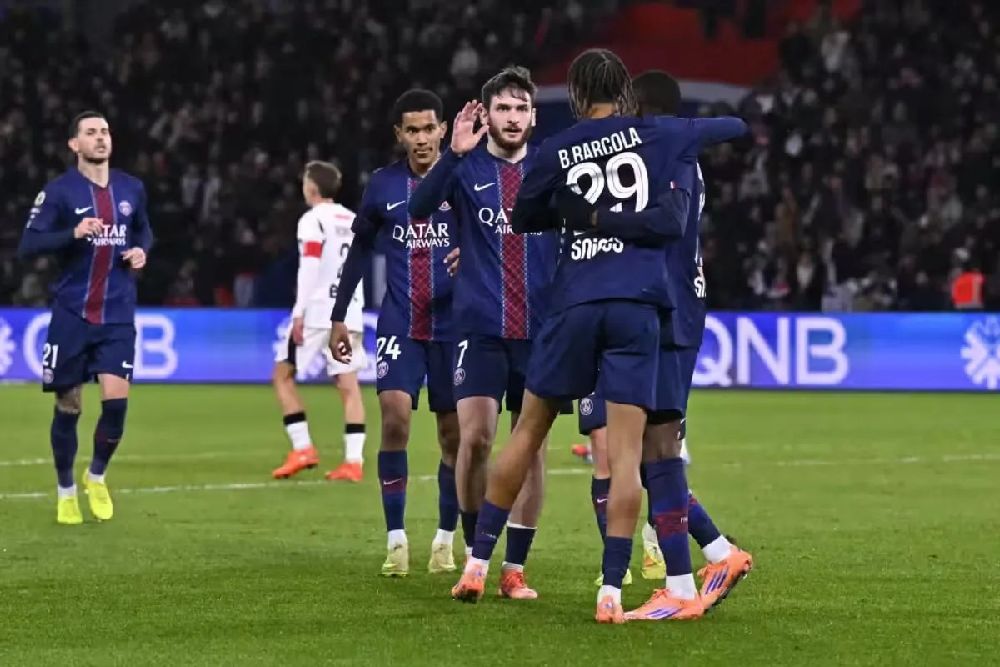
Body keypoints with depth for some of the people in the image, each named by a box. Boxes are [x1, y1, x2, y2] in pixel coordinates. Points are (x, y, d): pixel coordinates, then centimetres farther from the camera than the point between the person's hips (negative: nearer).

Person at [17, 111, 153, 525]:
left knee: (116, 400, -10)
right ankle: (65, 491, 21)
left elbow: (143, 230, 25)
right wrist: (74, 233, -25)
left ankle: (98, 476, 15)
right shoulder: (59, 191, -6)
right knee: (68, 406, 4)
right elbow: (27, 245, -12)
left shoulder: (132, 189, 7)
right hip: (72, 315, -2)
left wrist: (141, 250, 2)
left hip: (118, 318, 2)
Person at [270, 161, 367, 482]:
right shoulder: (353, 221, 16)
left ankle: (302, 448, -3)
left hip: (317, 311, -6)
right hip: (349, 314, 6)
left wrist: (299, 314, -14)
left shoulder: (313, 219, -5)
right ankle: (353, 461, -7)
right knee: (349, 385, 2)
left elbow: (309, 268, -13)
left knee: (283, 375, 5)